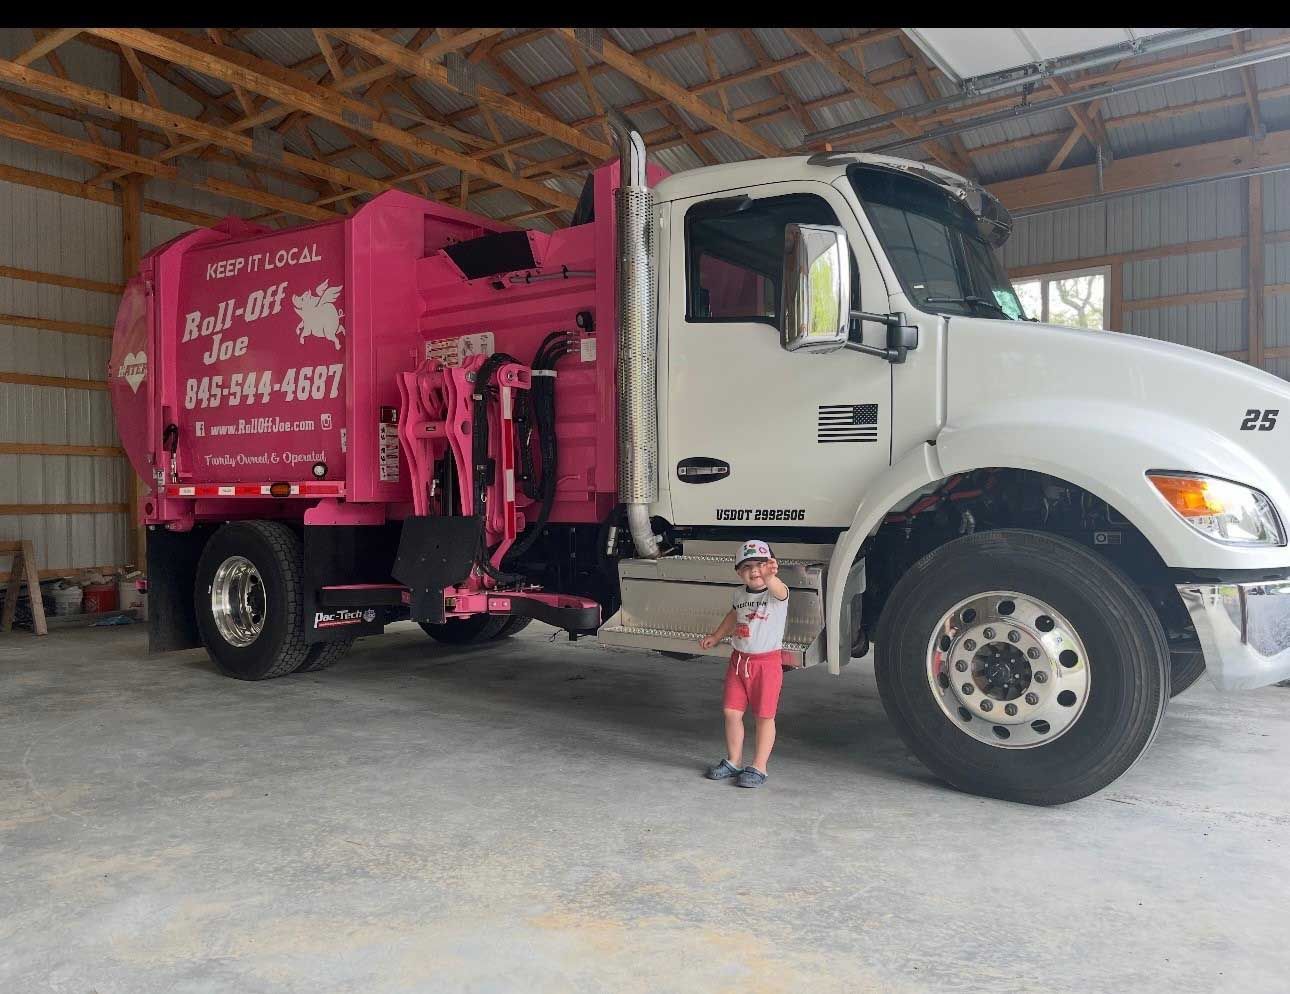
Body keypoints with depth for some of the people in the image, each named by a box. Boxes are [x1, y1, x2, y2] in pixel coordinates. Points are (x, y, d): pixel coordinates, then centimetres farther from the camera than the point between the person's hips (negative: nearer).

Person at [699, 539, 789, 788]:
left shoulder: (777, 592, -14)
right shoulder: (740, 593, 5)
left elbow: (778, 590, -41)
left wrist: (771, 576, -63)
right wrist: (715, 637, 29)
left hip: (767, 662, -6)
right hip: (739, 660, 6)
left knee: (764, 716, 3)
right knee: (732, 712, 9)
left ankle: (758, 768, 14)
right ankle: (733, 761, 26)